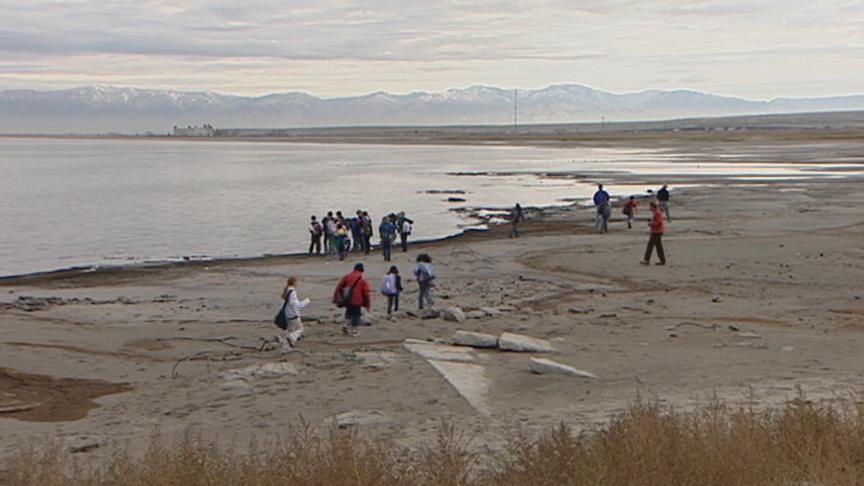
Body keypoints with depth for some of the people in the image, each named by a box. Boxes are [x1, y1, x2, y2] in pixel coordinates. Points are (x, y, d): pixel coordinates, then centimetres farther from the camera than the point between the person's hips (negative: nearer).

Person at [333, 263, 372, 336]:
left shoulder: (347, 276, 3)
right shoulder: (363, 280, -4)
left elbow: (339, 287, 2)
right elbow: (366, 293, -4)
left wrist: (336, 298, 7)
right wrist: (368, 305, 3)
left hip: (347, 300, 3)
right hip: (357, 301, -3)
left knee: (348, 313, 23)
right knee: (356, 315, 7)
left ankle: (346, 326, 9)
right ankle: (354, 330, 8)